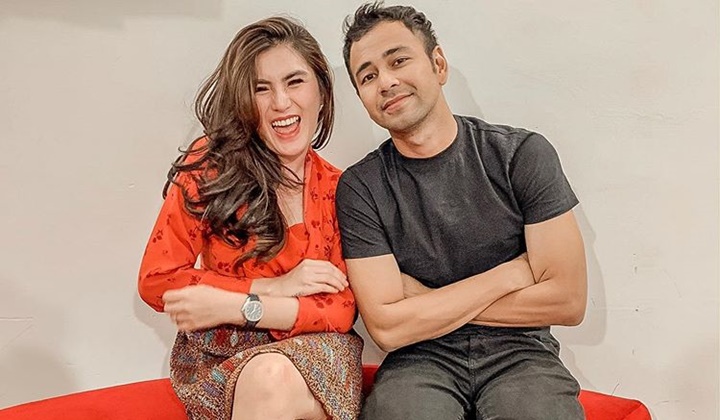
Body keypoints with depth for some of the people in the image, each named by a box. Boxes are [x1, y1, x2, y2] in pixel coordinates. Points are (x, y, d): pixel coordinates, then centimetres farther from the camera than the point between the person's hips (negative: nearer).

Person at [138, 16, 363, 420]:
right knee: (266, 382, -34)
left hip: (314, 352, 1)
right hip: (217, 357, 0)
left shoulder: (339, 189, 2)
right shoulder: (210, 165, -3)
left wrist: (233, 307, -16)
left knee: (275, 379, -34)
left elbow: (341, 309, -4)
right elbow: (156, 280, -5)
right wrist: (272, 286, -14)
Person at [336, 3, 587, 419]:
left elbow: (568, 301, -8)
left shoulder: (523, 154, -4)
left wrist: (426, 301, -7)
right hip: (422, 360, 0)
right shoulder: (359, 188, -3)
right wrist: (508, 275, -8)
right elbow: (387, 326, -10)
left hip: (519, 353, 0)